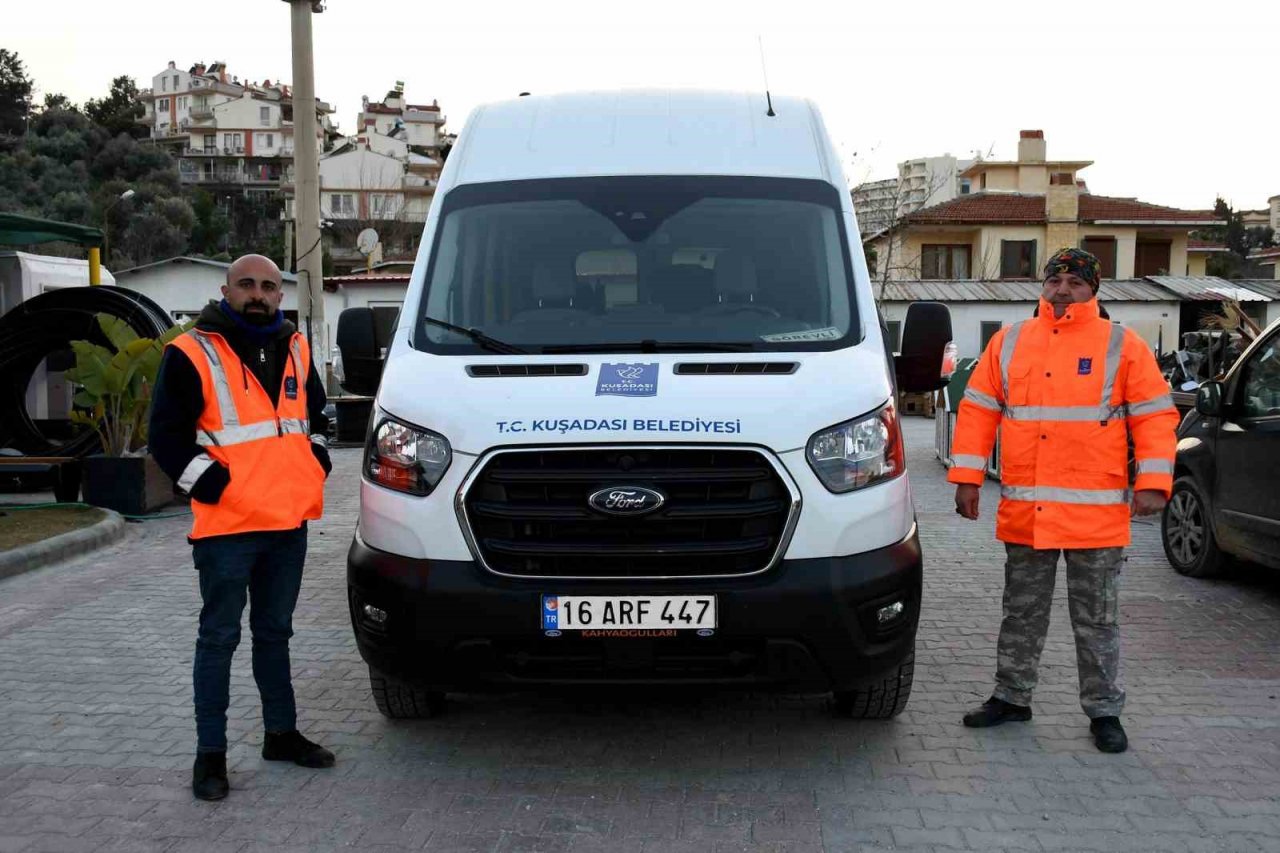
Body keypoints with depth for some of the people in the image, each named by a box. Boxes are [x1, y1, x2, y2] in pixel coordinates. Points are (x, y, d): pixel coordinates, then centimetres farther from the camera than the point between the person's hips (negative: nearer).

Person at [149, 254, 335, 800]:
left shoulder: (296, 350, 12)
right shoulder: (191, 354, -7)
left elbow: (316, 414, 25)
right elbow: (165, 437, -8)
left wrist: (316, 463, 11)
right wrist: (210, 483, -13)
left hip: (289, 521, 6)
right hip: (227, 527, -6)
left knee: (275, 631, 17)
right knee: (220, 637, 1)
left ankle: (281, 733, 29)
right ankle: (210, 754, 11)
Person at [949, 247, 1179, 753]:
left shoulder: (1122, 345, 1)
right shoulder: (1009, 342, 8)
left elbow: (1155, 416, 0)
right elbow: (977, 411, 8)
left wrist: (1153, 483, -10)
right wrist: (967, 477, 1)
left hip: (1096, 513, -2)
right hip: (1023, 510, 3)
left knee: (1096, 618, 7)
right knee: (1022, 612, 14)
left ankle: (1104, 711, 19)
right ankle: (1011, 697, 26)